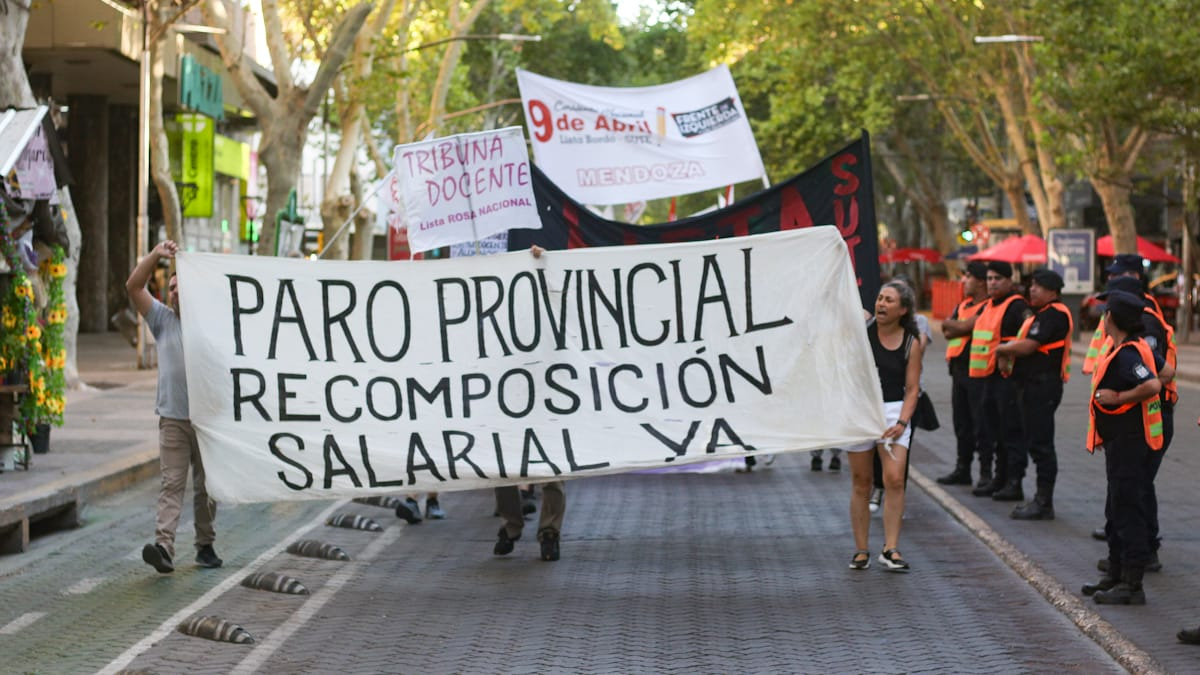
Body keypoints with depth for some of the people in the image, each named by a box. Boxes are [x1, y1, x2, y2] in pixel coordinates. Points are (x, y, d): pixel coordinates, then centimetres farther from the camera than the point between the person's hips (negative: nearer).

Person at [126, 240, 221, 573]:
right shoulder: (163, 320, 8)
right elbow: (134, 286, 1)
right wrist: (156, 255, -9)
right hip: (173, 418, 0)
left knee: (206, 487, 9)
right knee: (172, 484, -10)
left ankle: (205, 545, 19)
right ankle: (164, 546, -21)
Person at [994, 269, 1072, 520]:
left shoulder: (1054, 315, -14)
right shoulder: (1041, 315, 19)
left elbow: (1028, 346, -19)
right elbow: (1023, 344, 21)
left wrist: (1002, 349, -4)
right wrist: (1007, 350, 1)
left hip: (1043, 385, -11)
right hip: (1032, 384, 11)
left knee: (1040, 444, -8)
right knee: (1034, 441, 16)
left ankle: (1044, 503, -5)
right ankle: (1041, 499, 25)